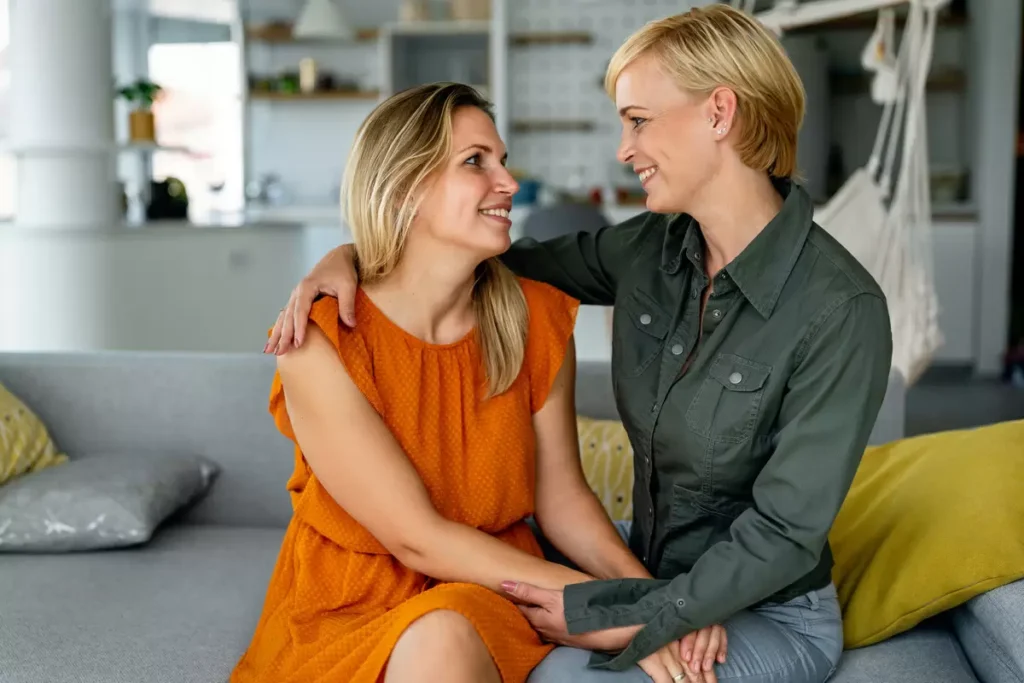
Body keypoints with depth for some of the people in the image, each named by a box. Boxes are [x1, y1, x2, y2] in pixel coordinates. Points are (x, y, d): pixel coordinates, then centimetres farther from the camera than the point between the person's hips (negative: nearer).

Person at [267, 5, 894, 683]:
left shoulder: (841, 309, -22)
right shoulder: (651, 248, -3)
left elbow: (784, 535, -21)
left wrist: (611, 619, -20)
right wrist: (349, 255, -5)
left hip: (775, 617, -5)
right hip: (658, 585, 5)